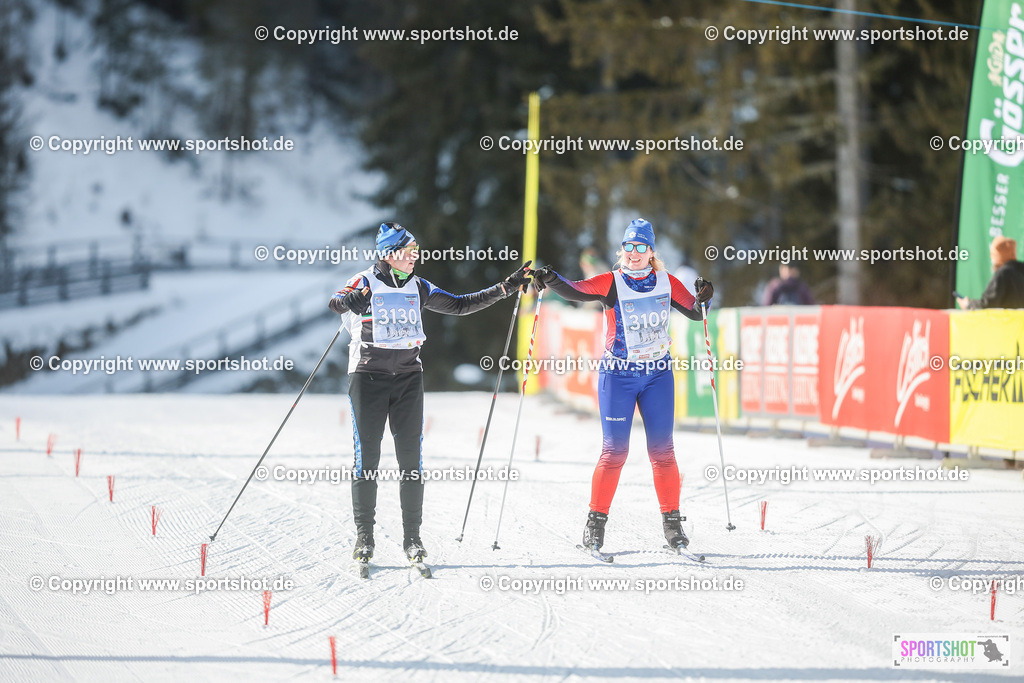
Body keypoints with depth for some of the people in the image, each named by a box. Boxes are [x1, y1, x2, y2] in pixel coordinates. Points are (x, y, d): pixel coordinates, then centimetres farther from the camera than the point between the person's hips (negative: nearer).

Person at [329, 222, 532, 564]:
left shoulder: (418, 288, 11)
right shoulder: (366, 283, -5)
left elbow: (459, 305, 15)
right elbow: (339, 302, -25)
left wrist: (504, 289, 9)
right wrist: (349, 301, -50)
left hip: (408, 378, 4)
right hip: (368, 376, -4)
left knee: (411, 457, -1)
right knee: (367, 457, -4)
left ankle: (412, 535, 4)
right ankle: (364, 535, 4)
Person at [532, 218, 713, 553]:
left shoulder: (667, 283, 2)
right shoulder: (611, 283, -7)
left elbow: (695, 313, 7)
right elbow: (576, 291, -20)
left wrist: (702, 298, -14)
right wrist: (551, 279, -39)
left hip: (658, 374, 2)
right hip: (618, 375, -2)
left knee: (662, 450, 2)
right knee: (614, 451, -4)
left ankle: (672, 520, 10)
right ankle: (596, 520, 7)